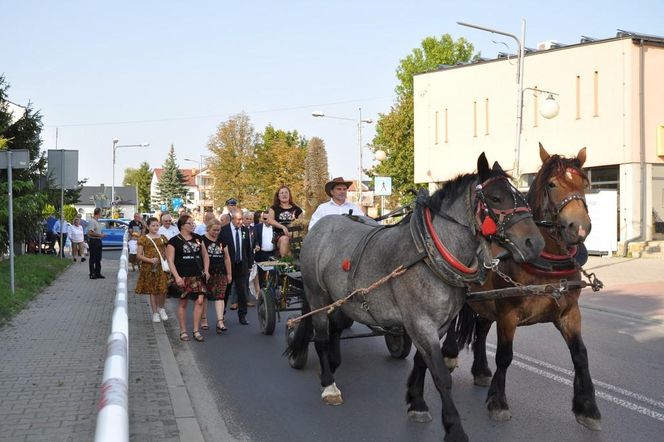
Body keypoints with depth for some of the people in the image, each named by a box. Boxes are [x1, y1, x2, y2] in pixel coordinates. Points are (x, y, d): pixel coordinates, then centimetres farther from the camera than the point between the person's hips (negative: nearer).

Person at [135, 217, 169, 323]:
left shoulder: (163, 238, 12)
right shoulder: (143, 238, 1)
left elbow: (167, 253, 18)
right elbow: (138, 255, -2)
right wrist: (150, 260, -16)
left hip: (162, 267, 3)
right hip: (149, 268, -3)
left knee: (163, 289, -2)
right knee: (152, 291, 2)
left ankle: (161, 308, 24)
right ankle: (155, 313, 13)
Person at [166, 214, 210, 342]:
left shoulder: (198, 238, 11)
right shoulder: (174, 241, -3)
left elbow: (205, 255, 19)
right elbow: (170, 260, -6)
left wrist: (206, 270, 6)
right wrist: (177, 276, -14)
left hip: (197, 276, 3)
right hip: (182, 277, -3)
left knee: (200, 301, -7)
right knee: (183, 303, 5)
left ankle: (196, 331, 3)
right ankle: (183, 331, 17)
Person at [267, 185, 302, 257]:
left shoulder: (296, 209, 20)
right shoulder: (274, 208, 17)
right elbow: (270, 220, 1)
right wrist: (283, 227, -14)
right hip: (279, 234, -1)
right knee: (284, 239, -36)